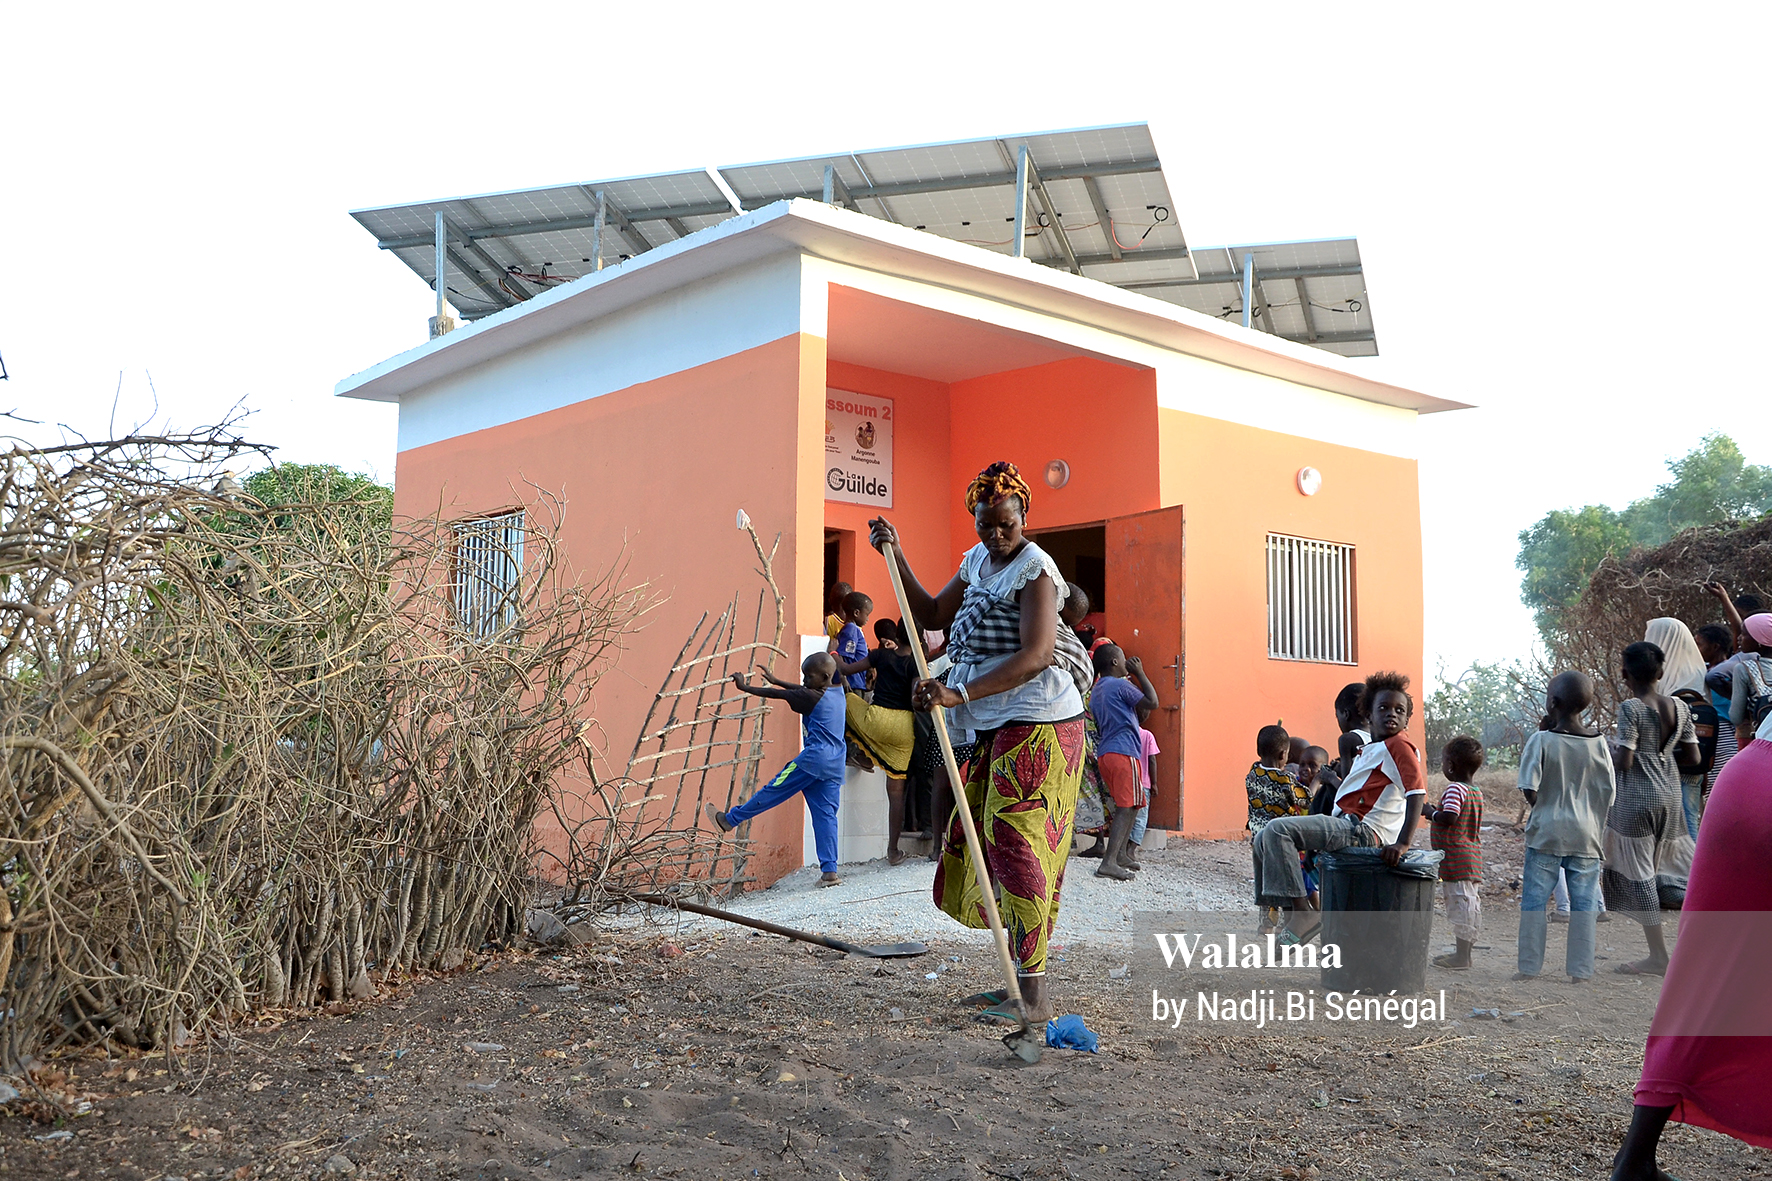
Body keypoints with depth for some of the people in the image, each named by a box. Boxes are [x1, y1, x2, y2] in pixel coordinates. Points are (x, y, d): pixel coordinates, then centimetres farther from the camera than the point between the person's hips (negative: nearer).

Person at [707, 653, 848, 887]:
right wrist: (774, 680, 34)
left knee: (773, 791, 4)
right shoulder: (838, 692, 14)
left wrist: (745, 687, 4)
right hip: (835, 766, 8)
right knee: (826, 815, 4)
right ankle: (829, 870, -1)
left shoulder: (812, 697, -10)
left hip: (813, 759, -8)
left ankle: (729, 820, 17)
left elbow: (777, 694, -6)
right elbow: (802, 690, 28)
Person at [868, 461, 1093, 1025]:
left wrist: (959, 694, -31)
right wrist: (896, 555, 13)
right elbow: (932, 614, 22)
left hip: (1037, 724, -9)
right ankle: (1023, 978, 18)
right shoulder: (978, 560, 15)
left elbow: (1034, 656, -23)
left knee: (1016, 847, -11)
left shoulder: (1035, 569, -13)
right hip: (996, 726, 9)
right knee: (976, 842, 9)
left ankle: (1034, 993, -5)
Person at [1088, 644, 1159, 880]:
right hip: (1123, 753, -9)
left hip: (1104, 753, 9)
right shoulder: (1120, 685, -7)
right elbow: (1152, 702, -11)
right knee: (1127, 807, -11)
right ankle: (1109, 862, -20)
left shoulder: (1096, 691, 20)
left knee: (1132, 805, 18)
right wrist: (1140, 674, -3)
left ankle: (1120, 854, 17)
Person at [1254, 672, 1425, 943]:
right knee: (1264, 838, 12)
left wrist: (1403, 843, -27)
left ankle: (1302, 913, -23)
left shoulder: (1399, 745, -6)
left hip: (1362, 830, -10)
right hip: (1347, 826, 10)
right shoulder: (1369, 750, 22)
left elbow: (1417, 791, -19)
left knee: (1278, 829, -26)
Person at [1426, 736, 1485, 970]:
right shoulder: (1476, 791, 13)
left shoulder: (1455, 789, -16)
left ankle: (1461, 956, -2)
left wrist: (1430, 812, -12)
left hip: (1456, 859, -10)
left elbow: (1449, 818, -28)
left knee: (1460, 903, -6)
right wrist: (1436, 812, 16)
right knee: (1470, 904, 13)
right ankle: (1465, 951, 22)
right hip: (1473, 859, 10)